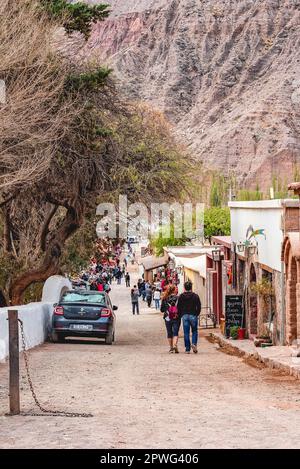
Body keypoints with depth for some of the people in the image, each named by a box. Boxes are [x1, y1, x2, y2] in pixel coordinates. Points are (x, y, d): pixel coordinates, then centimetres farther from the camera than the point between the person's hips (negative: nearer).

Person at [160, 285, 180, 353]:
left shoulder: (165, 299, -2)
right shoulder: (178, 298, -6)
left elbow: (162, 309, 3)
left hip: (168, 318, 1)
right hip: (176, 318, -1)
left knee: (169, 333, 12)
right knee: (175, 333, 0)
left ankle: (171, 348, 16)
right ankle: (175, 345, -21)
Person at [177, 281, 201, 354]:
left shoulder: (181, 296, 2)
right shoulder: (195, 296, -2)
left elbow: (178, 307, 2)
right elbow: (199, 307, -2)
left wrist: (180, 315, 13)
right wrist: (197, 314, 12)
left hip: (184, 316, 1)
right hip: (193, 316, -1)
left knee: (186, 333, 4)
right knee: (194, 331, 12)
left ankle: (187, 349, 4)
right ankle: (194, 343, -10)